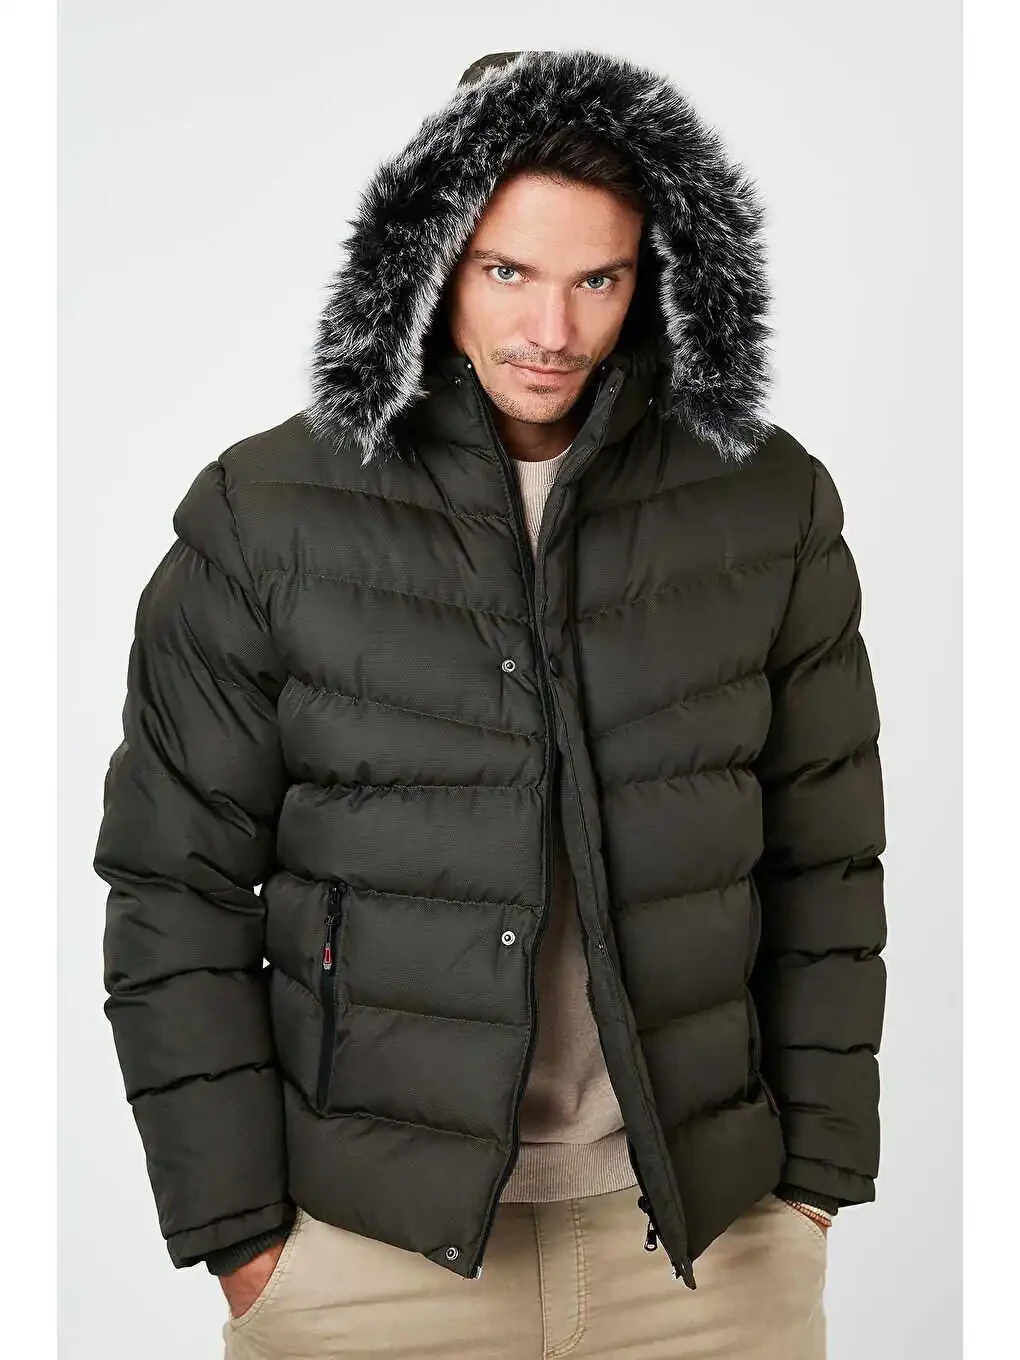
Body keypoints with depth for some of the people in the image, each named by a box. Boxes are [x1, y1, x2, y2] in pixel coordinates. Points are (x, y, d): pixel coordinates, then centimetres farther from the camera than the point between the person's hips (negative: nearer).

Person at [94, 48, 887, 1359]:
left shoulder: (771, 505, -2)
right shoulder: (265, 514, -8)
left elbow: (823, 864, 3)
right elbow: (175, 888, -4)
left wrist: (816, 1174, 3)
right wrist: (231, 1223, -4)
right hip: (372, 1232, -1)